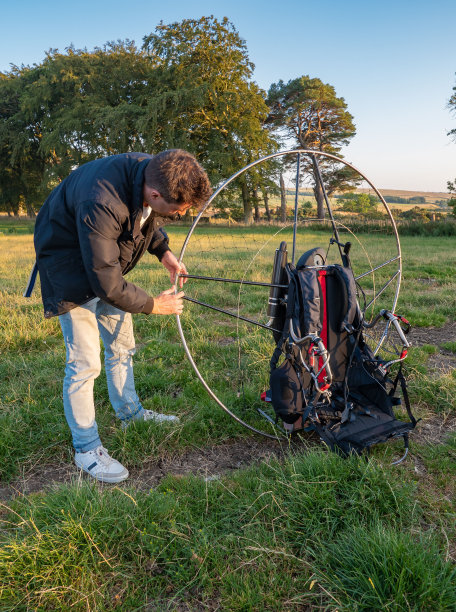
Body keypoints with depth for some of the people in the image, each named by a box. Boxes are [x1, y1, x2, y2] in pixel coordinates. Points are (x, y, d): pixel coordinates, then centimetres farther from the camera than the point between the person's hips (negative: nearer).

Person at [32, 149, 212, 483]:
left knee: (122, 345, 16)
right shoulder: (101, 204, -41)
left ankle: (130, 411, 37)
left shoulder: (156, 173, -17)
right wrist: (153, 305, -19)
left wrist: (164, 252, -8)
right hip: (72, 266, -7)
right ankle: (86, 448, 12)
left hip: (108, 262, 8)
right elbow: (107, 285, -32)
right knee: (84, 361, -7)